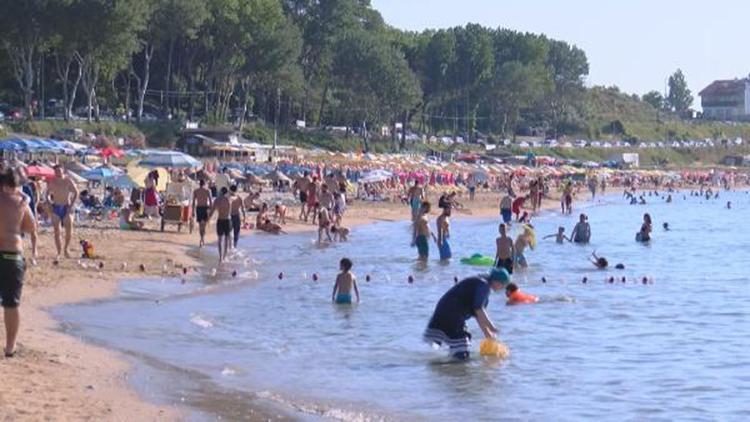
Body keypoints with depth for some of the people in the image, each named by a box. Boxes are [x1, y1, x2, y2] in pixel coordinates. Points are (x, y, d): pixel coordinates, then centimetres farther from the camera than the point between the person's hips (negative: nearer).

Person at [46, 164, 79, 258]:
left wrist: (72, 204, -5)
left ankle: (66, 249, 11)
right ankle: (59, 252, 4)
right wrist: (49, 201, -5)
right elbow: (48, 194, 15)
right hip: (56, 208, 1)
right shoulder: (51, 183, 2)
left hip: (66, 207, -1)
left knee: (69, 230, -10)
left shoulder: (68, 181, -3)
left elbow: (76, 193, 3)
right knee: (57, 232, -2)